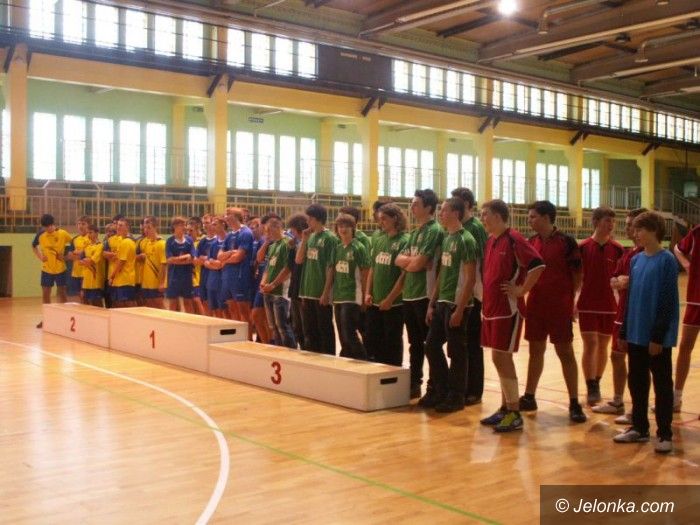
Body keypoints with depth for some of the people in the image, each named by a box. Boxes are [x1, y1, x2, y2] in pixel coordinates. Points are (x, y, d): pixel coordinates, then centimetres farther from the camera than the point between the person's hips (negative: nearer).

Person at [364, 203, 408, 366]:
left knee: (392, 343, 4)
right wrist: (367, 293, 5)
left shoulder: (404, 242, -10)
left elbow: (404, 274, -14)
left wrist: (390, 299, -15)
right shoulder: (378, 240, 10)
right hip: (374, 303, 7)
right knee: (371, 342, 11)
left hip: (394, 304, -6)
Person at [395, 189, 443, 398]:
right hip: (409, 294, 8)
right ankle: (414, 383, 23)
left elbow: (417, 264, -18)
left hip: (425, 295, -8)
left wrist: (408, 261, 1)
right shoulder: (415, 232, 16)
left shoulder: (435, 231, -11)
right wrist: (412, 261, -8)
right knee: (414, 343, 14)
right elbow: (399, 259, 9)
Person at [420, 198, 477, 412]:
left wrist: (459, 309, -18)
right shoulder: (446, 238, 13)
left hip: (456, 304, -8)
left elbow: (470, 278, -15)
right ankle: (438, 391, 22)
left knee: (456, 352, 1)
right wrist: (432, 304, 14)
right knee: (431, 346, 10)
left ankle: (456, 397, 12)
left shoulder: (465, 240, -12)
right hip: (442, 303, 8)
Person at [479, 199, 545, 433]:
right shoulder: (491, 241, 12)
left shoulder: (513, 240, -14)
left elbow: (538, 265, -23)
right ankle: (505, 408, 22)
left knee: (502, 358, -6)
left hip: (508, 310, -8)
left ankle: (515, 414, 2)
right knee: (500, 359, 13)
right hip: (492, 308, 8)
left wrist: (522, 290, -17)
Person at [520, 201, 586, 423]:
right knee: (535, 350, 13)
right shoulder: (531, 242, 7)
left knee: (565, 352, 0)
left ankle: (574, 403, 7)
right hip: (535, 305, 5)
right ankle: (529, 397, 24)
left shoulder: (566, 242, -8)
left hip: (560, 306, -5)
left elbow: (577, 274, -5)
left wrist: (569, 298, -8)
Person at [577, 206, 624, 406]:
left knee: (603, 345, 10)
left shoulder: (617, 249, 1)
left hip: (609, 305, 2)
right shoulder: (583, 247, -4)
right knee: (590, 344, -9)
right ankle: (592, 389, -6)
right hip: (587, 304, -2)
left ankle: (596, 385, 25)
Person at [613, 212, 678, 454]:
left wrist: (658, 336, -16)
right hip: (636, 334, 7)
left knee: (662, 384, 4)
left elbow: (668, 302, -13)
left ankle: (664, 434, 13)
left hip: (657, 336, -6)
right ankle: (639, 427, 26)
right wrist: (624, 331, 11)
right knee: (636, 382, 13)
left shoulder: (666, 260, -10)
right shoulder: (636, 260, 9)